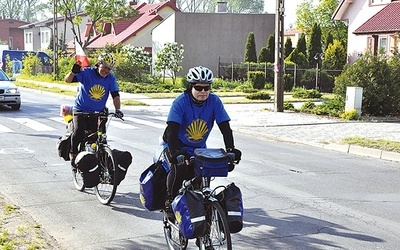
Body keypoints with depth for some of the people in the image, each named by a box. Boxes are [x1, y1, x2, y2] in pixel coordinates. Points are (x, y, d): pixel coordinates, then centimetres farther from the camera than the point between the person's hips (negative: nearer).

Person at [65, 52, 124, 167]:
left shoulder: (111, 78, -5)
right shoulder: (87, 72, -13)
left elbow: (115, 95, -10)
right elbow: (68, 80, -19)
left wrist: (117, 109, -27)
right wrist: (73, 71, -41)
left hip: (98, 112, 3)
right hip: (81, 110, -3)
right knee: (79, 131, -22)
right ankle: (73, 153, 2)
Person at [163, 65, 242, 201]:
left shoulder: (214, 101, -14)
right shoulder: (180, 102, -22)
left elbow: (225, 127, -15)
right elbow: (172, 129, -30)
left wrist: (230, 149, -27)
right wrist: (174, 152, -44)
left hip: (199, 148, 3)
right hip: (178, 146, -3)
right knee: (179, 169, -27)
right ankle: (170, 198, -6)